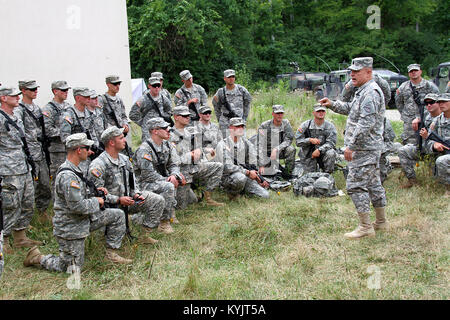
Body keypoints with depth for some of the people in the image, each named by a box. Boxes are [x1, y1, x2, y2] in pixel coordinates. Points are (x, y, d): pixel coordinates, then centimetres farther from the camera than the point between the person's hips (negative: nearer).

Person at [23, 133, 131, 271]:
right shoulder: (67, 176, -27)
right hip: (70, 229, -9)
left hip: (84, 219, 9)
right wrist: (96, 201, -15)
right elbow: (77, 206, -31)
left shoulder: (76, 170, 6)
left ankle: (111, 253, 12)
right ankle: (37, 258, 18)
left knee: (118, 215, 4)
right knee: (73, 269, 3)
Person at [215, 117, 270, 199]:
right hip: (227, 177, -5)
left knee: (265, 195, -12)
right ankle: (232, 194, -10)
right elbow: (227, 167, -18)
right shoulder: (223, 144, -8)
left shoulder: (246, 143, 10)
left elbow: (253, 165, 16)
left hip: (246, 176, 5)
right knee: (240, 177, -40)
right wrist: (248, 172, -19)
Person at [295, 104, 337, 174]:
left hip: (323, 152, 0)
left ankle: (328, 174, -9)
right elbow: (297, 141, -7)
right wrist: (310, 140, -25)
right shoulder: (305, 125, -5)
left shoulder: (330, 126, -5)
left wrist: (319, 150, -28)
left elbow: (331, 142, -13)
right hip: (308, 155, 1)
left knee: (331, 153, -31)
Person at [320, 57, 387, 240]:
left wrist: (351, 145, -25)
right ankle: (381, 222, 26)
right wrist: (332, 104, 15)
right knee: (373, 184, 16)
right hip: (369, 148, 11)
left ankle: (365, 227, -3)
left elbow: (366, 123, -25)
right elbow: (351, 109, 30)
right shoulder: (363, 91, 16)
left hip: (364, 149, -11)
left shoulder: (371, 92, -18)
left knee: (356, 185, -9)